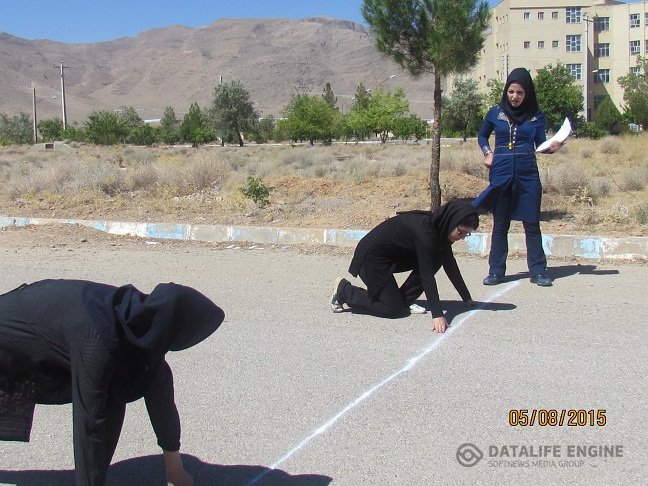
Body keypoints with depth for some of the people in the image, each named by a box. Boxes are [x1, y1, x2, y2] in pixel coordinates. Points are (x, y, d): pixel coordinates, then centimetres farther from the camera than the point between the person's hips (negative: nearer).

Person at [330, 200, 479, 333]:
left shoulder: (439, 228, -3)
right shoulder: (424, 231, -29)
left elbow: (450, 265, 6)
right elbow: (426, 275, -32)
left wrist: (468, 299, 7)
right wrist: (437, 315, -35)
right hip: (372, 256, -9)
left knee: (435, 259, -3)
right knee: (394, 309, -7)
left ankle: (404, 301, 5)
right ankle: (344, 290, 6)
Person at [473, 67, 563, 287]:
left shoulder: (536, 115, 3)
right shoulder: (495, 112, 4)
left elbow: (541, 144, 5)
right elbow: (482, 135, 19)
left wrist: (552, 147, -16)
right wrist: (487, 153, 2)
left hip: (527, 174, 0)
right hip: (501, 173, 1)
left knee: (532, 224, 2)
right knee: (500, 224, 7)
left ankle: (538, 272, 10)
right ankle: (496, 271, 15)